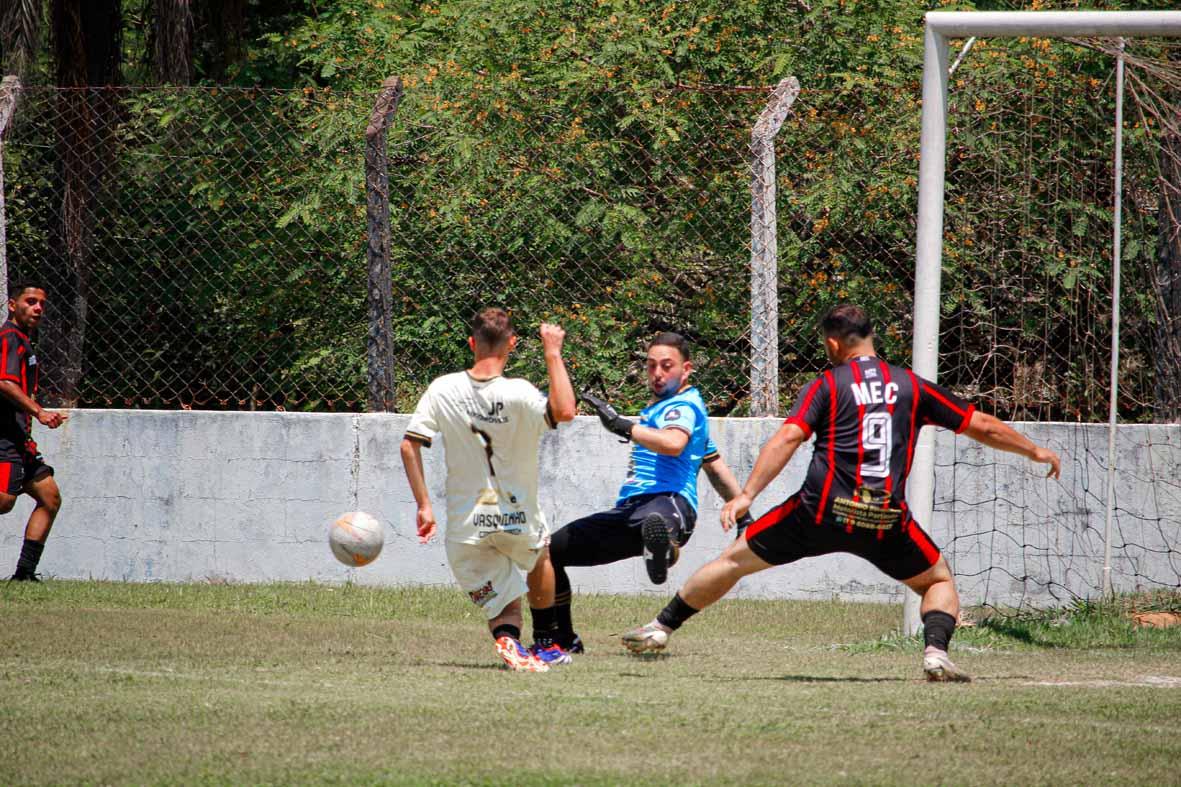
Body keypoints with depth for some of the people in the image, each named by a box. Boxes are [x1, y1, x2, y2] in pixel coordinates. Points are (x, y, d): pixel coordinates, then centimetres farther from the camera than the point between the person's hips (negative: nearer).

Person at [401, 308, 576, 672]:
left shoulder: (443, 390, -5)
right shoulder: (518, 394, -18)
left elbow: (409, 445, -7)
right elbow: (564, 411, -30)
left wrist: (423, 505, -2)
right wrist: (553, 354, -20)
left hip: (465, 529, 1)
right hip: (518, 519, -1)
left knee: (503, 605, 10)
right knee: (540, 553, 34)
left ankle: (508, 640, -24)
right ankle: (546, 644, 43)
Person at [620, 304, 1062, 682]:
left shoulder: (827, 386, 5)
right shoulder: (910, 386, 13)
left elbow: (788, 438, -10)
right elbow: (982, 427, 17)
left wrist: (746, 495, -15)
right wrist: (1036, 452, 31)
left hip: (823, 512, -1)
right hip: (887, 522, 1)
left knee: (735, 559, 15)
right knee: (940, 581, 22)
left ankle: (661, 628, 17)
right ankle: (936, 651, -5)